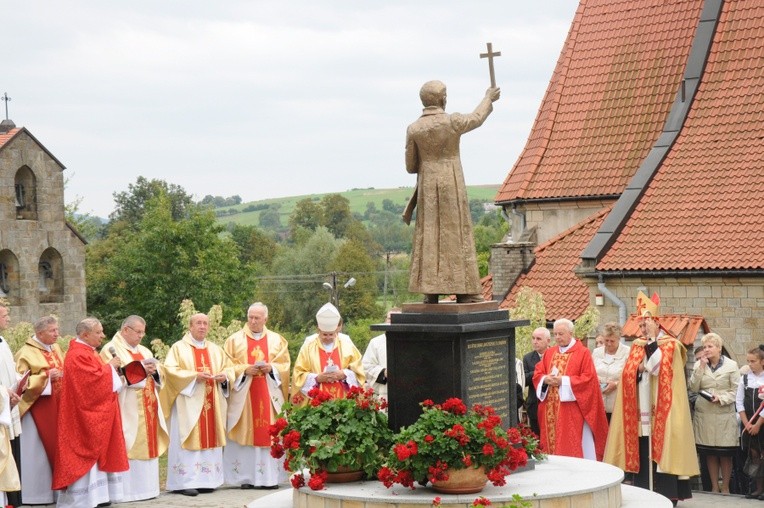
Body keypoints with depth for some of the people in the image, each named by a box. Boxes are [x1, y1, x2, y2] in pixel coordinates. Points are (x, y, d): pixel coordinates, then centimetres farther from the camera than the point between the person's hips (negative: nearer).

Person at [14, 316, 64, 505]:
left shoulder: (56, 349, 13)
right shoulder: (26, 353, -9)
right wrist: (46, 377, -19)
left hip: (58, 406, 7)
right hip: (38, 407, -7)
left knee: (57, 446, 8)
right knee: (37, 450, -4)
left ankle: (56, 488, 15)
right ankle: (35, 492, 2)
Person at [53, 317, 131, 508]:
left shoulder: (88, 352, 14)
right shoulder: (78, 356, -18)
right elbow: (94, 379, -25)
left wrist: (111, 369, 3)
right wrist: (110, 366, -11)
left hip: (97, 414, 11)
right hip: (85, 414, -11)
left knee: (95, 452, 11)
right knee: (86, 452, -7)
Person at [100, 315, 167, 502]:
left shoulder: (144, 351, 19)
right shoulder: (111, 350, -4)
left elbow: (160, 374, 16)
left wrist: (153, 371, -6)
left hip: (147, 410, 8)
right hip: (128, 411, -8)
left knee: (146, 445, 7)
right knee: (130, 448, -10)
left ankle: (145, 487, 12)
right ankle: (127, 490, -8)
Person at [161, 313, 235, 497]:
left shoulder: (216, 350, 17)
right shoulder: (179, 348, 1)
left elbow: (229, 368, 15)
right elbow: (170, 370, -10)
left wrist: (225, 376, -8)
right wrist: (194, 376, -18)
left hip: (212, 404, 5)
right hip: (187, 404, -5)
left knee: (209, 439, 3)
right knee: (188, 440, -8)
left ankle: (206, 480, 8)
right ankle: (185, 482, -9)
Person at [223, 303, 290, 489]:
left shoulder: (277, 340, 10)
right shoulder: (235, 340, 5)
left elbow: (285, 365, 7)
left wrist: (271, 368, -12)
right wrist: (244, 370, -14)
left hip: (269, 395, 1)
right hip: (243, 395, -1)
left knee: (269, 434, -1)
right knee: (245, 434, -4)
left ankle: (270, 476, 2)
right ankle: (245, 477, -1)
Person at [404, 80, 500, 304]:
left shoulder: (413, 129, -3)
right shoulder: (452, 122, -8)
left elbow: (410, 166, 4)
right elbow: (477, 118, 13)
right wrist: (488, 98, 32)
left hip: (428, 189, 2)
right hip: (452, 186, -2)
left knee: (429, 237, 5)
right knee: (457, 235, 2)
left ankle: (431, 291, 2)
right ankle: (464, 290, 3)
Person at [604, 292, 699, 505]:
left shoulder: (670, 344, -3)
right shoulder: (637, 346, 14)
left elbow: (657, 367, -18)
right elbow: (627, 374, 9)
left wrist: (652, 339, -18)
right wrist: (638, 370, -10)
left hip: (661, 411, -5)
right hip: (641, 411, 5)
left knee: (660, 453, -8)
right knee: (641, 454, 4)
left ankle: (666, 494, -4)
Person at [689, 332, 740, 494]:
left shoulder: (731, 365, 0)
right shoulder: (699, 365, 9)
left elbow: (735, 391, -2)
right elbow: (693, 387, -1)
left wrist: (721, 398, -16)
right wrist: (701, 367, -8)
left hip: (724, 414, -2)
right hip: (704, 413, 3)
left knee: (725, 453, 1)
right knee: (710, 453, 6)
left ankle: (725, 487, 12)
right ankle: (714, 487, 15)